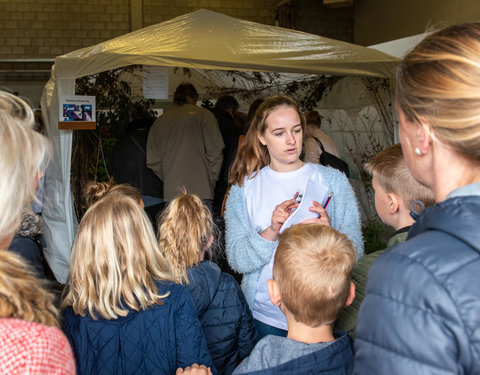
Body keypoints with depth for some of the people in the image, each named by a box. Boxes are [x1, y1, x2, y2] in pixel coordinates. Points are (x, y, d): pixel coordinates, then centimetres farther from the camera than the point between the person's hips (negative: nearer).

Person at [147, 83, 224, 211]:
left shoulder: (159, 121, 13)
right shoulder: (204, 115, 4)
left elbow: (152, 161, 9)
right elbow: (216, 153, -3)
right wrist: (211, 181, 7)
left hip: (171, 192, 3)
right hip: (201, 190, -3)